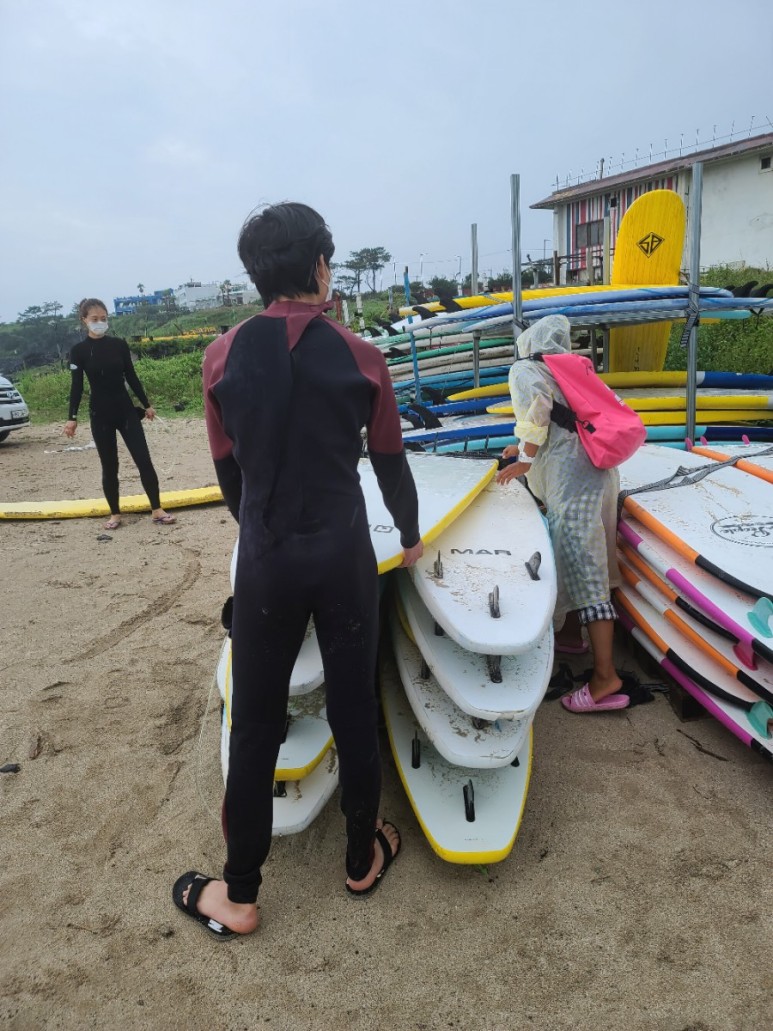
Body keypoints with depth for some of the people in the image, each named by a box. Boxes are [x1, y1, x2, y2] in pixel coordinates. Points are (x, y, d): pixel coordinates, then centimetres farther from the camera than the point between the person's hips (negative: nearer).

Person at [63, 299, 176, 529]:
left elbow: (131, 377, 9)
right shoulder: (79, 351, -3)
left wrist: (146, 405, 11)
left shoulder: (119, 345, 2)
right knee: (109, 466, 5)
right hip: (100, 415, -1)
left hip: (126, 410, 2)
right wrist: (72, 418, -7)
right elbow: (77, 386, -2)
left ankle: (157, 510, 2)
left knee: (144, 460, -3)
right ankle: (115, 514, 17)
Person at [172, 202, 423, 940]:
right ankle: (363, 858, 35)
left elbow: (229, 471, 6)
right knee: (354, 712, 14)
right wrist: (410, 536, 22)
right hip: (343, 556, 0)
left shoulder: (223, 358, -2)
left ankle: (239, 896, 26)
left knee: (255, 726, 11)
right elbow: (390, 465, 4)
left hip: (265, 562, 1)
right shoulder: (360, 358, -4)